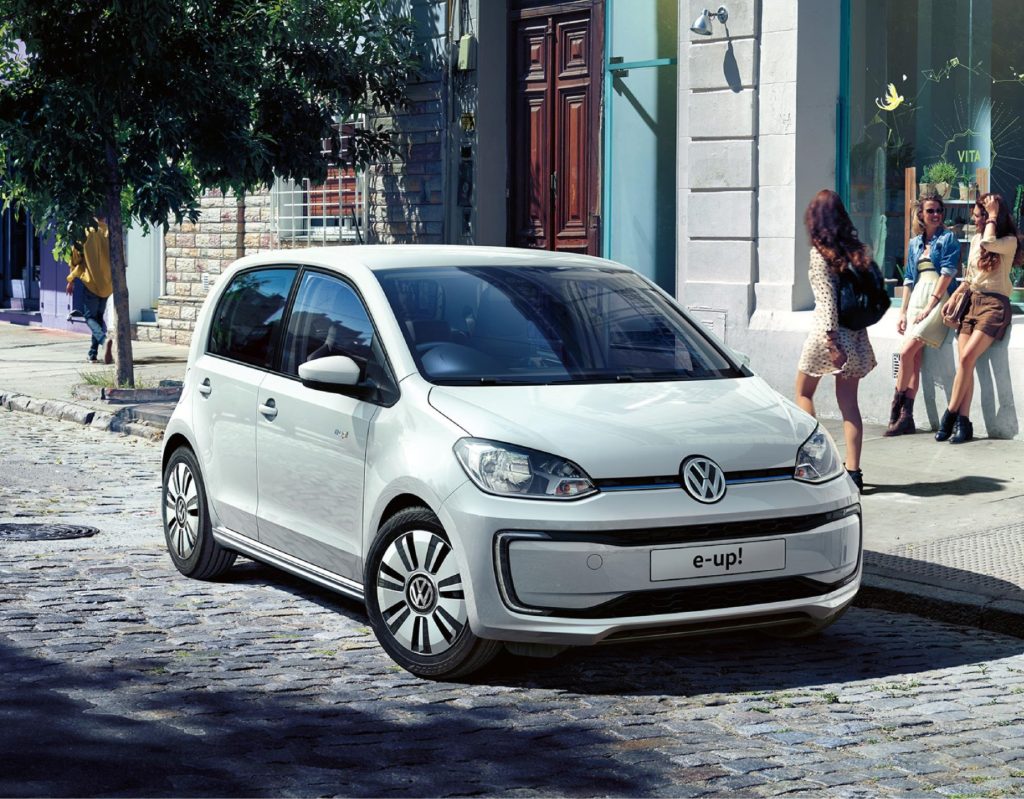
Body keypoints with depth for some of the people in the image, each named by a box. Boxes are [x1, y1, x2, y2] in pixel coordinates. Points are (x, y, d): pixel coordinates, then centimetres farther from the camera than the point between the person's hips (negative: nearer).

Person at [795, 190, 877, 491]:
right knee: (849, 402, 6)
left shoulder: (820, 253, -9)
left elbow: (828, 299, -16)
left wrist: (831, 339, -19)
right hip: (856, 332, 5)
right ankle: (853, 470, 0)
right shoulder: (856, 250, 8)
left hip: (828, 331, -5)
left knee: (803, 392, 13)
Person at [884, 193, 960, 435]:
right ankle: (906, 417, -5)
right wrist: (903, 312, 11)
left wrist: (930, 306, -14)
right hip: (916, 298, 5)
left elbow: (947, 273, -8)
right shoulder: (915, 243, 18)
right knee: (914, 358, -3)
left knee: (907, 352, -17)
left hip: (938, 299, -5)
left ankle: (896, 409, -6)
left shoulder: (948, 239, 2)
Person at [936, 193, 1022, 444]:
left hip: (995, 305, -6)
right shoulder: (975, 239, 17)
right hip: (972, 301, 6)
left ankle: (950, 416, -15)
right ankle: (963, 423, -10)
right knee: (964, 363, -7)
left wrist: (993, 217, -10)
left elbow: (988, 244, -23)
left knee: (967, 358, -20)